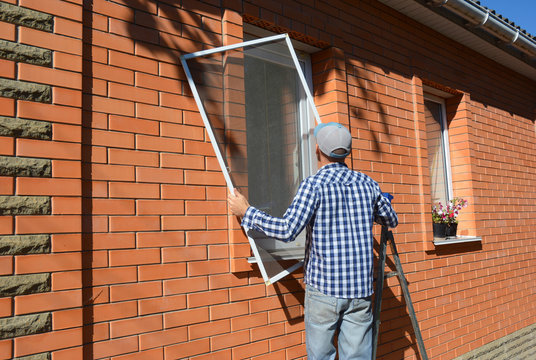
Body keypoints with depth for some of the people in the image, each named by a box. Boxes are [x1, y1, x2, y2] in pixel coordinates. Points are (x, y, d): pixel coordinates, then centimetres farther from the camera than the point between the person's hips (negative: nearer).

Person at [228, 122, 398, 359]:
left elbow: (287, 230, -19)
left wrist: (247, 213, -8)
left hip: (324, 287, -4)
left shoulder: (314, 184, -10)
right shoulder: (366, 184, 5)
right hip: (361, 288, 4)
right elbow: (391, 221, 18)